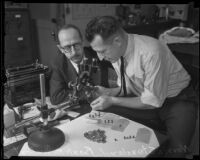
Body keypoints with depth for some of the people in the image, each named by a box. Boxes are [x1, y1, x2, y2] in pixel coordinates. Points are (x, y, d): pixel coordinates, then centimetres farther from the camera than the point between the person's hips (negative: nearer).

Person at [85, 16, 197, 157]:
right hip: (143, 98, 6)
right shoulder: (115, 51, -8)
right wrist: (109, 92, -14)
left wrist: (112, 100, -20)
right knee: (106, 114, -14)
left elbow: (152, 102, -21)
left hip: (176, 102, -5)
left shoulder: (151, 52, -30)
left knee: (176, 148, -30)